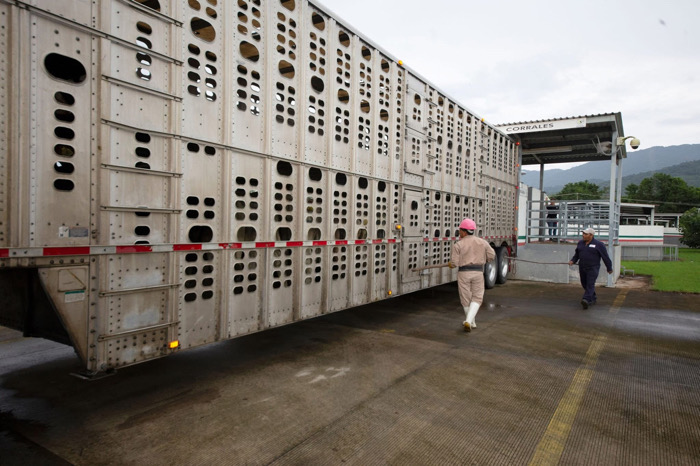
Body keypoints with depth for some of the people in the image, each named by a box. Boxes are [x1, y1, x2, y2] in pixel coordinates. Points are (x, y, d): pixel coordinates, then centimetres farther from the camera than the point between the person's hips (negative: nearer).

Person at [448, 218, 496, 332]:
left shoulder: (458, 245, -7)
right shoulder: (482, 242, 3)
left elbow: (454, 263, -9)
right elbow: (492, 256, 6)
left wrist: (450, 264, 13)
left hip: (463, 273, -2)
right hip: (478, 272, 2)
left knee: (466, 299, 13)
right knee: (477, 298, 11)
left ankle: (472, 323, 26)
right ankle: (468, 321, -8)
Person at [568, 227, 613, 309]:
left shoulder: (598, 244, -7)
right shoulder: (580, 243, 8)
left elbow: (605, 257, -1)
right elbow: (577, 254, 17)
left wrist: (609, 268, 4)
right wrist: (572, 261, 0)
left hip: (593, 269, -6)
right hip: (582, 268, 6)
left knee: (590, 285, -14)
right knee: (584, 284, 11)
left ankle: (586, 300, -27)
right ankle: (592, 299, 28)